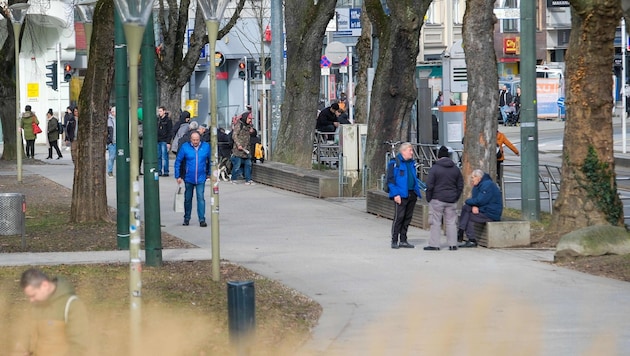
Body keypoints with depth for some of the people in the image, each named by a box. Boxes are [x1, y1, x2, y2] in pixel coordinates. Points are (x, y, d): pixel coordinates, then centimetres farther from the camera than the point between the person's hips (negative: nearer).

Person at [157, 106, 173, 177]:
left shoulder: (168, 120, -3)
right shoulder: (157, 120, 14)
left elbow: (170, 132, -6)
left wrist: (168, 142, -12)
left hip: (164, 141, -6)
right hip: (158, 141, 6)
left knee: (164, 157, -7)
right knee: (158, 157, 5)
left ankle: (165, 171, -4)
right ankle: (159, 171, 9)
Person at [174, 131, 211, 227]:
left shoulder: (206, 146, -3)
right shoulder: (185, 147, -6)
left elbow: (211, 160, 11)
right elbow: (178, 161, 0)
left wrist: (209, 173, 15)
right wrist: (178, 176, -2)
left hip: (201, 178, -1)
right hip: (188, 178, 1)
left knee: (200, 198, -11)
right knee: (188, 198, 11)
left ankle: (202, 219, -9)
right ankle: (186, 218, 26)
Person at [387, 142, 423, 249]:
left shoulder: (411, 163, 16)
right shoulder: (394, 163, -5)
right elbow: (390, 180, -9)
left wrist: (417, 191, 13)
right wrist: (395, 194, -17)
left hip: (411, 195, 7)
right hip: (401, 195, -7)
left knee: (408, 218, 8)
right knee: (399, 217, -8)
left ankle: (403, 240, 16)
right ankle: (394, 241, -2)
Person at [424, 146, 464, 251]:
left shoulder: (434, 168, -6)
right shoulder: (455, 169, 9)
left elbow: (429, 185, -9)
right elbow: (460, 185, 12)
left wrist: (429, 199, 1)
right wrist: (456, 198, 18)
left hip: (437, 199, -4)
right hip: (451, 200, 4)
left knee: (436, 222, 0)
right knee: (451, 222, 8)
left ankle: (434, 244, -1)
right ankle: (453, 244, 7)